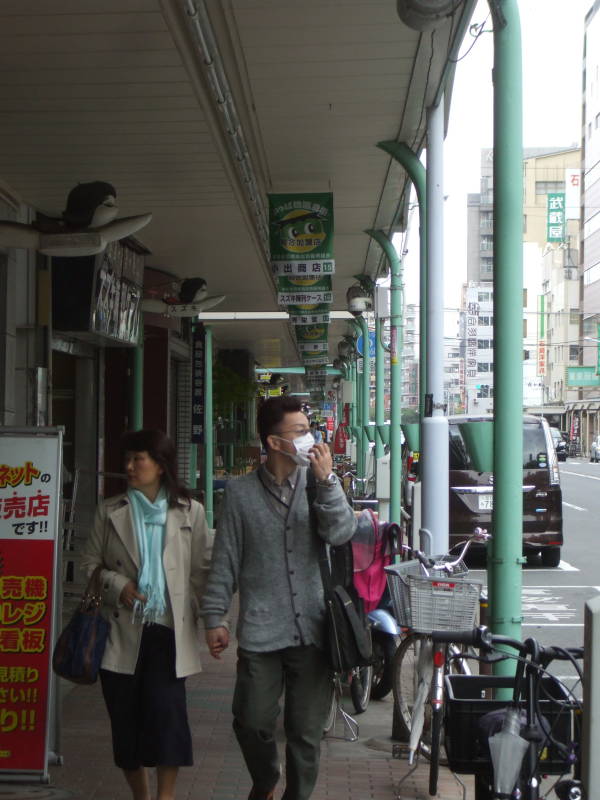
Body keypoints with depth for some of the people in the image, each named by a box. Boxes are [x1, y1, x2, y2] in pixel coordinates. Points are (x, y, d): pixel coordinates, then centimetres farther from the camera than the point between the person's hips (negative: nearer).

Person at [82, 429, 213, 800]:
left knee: (166, 712, -12)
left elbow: (203, 570, 4)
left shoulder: (190, 511, 3)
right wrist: (117, 585, -7)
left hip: (170, 631, -2)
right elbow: (92, 563, 11)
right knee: (126, 720, 7)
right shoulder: (111, 511, 7)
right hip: (123, 631, 2)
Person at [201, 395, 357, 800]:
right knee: (252, 724, 5)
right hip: (260, 633, -1)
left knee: (307, 732, 8)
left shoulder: (317, 484, 4)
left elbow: (341, 533, -10)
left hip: (312, 630, 1)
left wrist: (327, 480, -18)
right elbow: (225, 561, 4)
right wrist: (215, 617, 3)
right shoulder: (241, 492, 2)